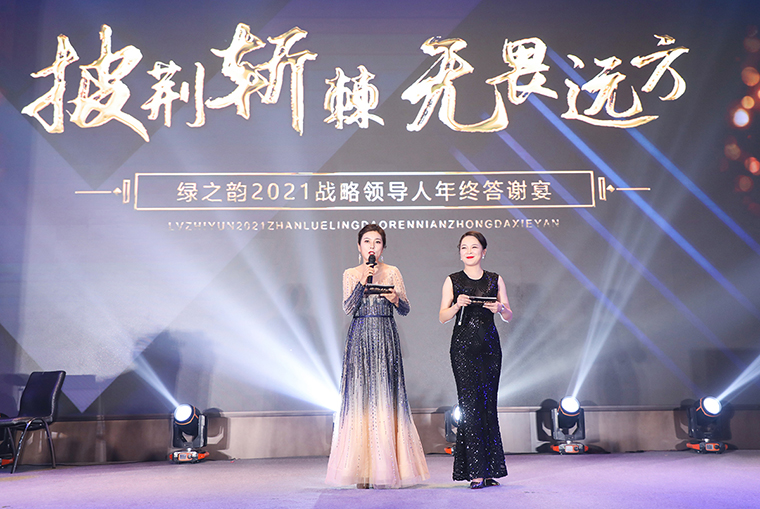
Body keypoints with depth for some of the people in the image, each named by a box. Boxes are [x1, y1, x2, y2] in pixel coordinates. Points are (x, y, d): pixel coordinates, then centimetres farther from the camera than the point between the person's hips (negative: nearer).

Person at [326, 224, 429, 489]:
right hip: (359, 338, 1)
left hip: (385, 338, -1)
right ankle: (362, 469, 2)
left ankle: (385, 469, 2)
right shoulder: (351, 274, 9)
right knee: (359, 396, -3)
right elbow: (348, 308, -2)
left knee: (384, 396, -4)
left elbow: (405, 310, 6)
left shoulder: (392, 272, 7)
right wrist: (363, 282, -13)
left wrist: (395, 299, -15)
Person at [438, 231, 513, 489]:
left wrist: (499, 308, -13)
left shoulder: (495, 280, 10)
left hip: (489, 346, 2)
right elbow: (442, 317, 2)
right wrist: (457, 305, -17)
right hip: (463, 346, -2)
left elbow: (509, 317, 8)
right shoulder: (453, 281, 6)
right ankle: (475, 471, -4)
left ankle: (490, 469, 12)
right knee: (470, 404, -7)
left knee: (488, 405, 3)